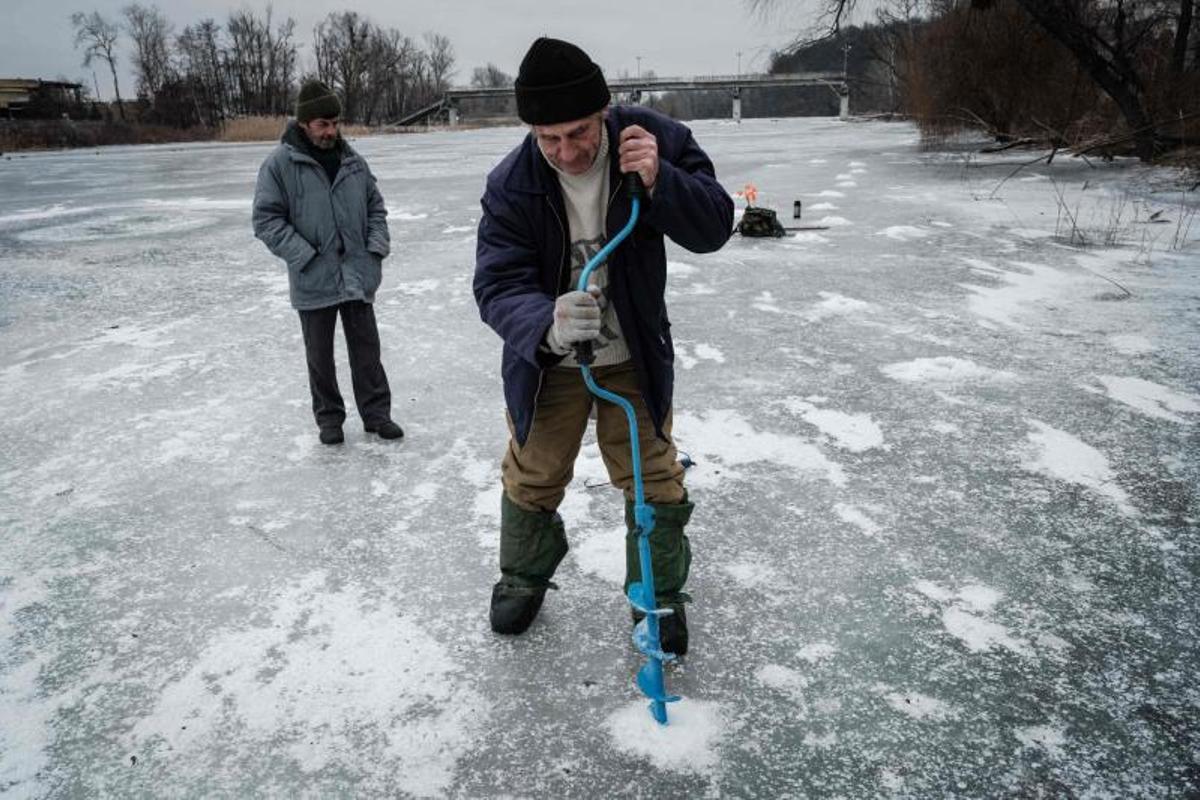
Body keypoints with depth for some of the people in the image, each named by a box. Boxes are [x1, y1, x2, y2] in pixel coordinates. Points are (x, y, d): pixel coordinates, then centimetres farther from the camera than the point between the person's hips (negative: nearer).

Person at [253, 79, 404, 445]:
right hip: (313, 280, -3)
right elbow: (266, 219, -9)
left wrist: (377, 247, 0)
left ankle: (376, 412, 20)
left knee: (366, 348, 9)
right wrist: (306, 257, -16)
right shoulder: (280, 164, -7)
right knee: (320, 354, 10)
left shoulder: (353, 161, 6)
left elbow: (375, 206, 14)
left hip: (358, 275, 3)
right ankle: (328, 416, 24)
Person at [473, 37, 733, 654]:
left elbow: (714, 228, -19)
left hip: (633, 356, 1)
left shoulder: (655, 139, -19)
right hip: (546, 361, 0)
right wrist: (546, 323, -50)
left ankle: (660, 594, 32)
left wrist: (659, 181, -38)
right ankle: (524, 576, 43)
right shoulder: (511, 186, -22)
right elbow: (498, 285, -28)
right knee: (531, 481, 15)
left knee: (655, 482, 8)